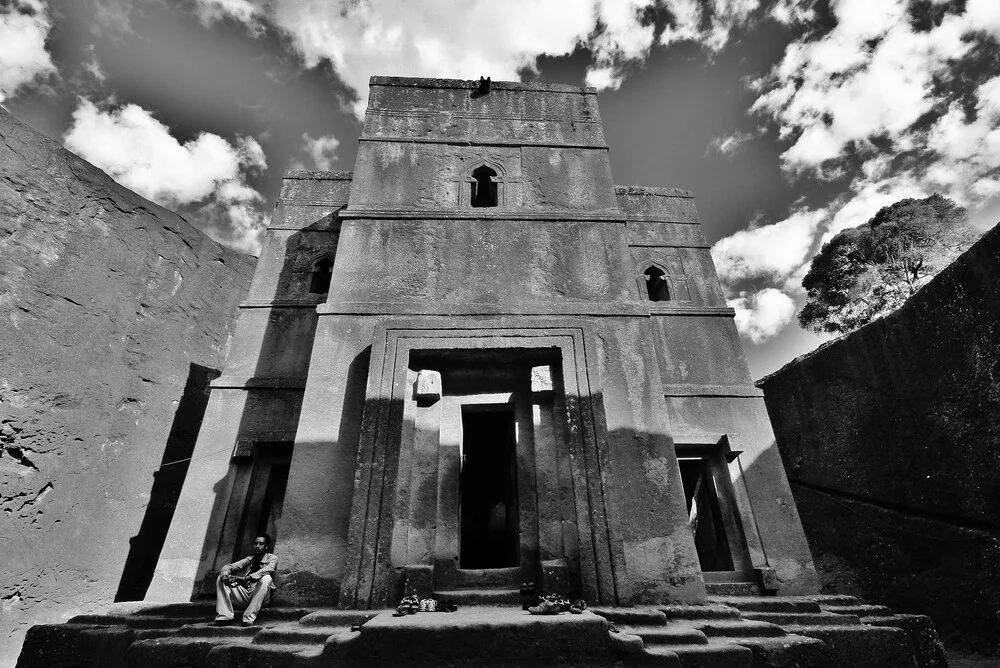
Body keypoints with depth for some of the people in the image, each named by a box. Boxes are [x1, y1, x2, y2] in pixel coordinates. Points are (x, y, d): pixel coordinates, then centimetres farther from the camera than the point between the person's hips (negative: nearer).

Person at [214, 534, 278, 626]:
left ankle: (249, 618, -28)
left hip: (259, 598, -5)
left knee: (266, 578, -35)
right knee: (221, 578, -3)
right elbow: (227, 567, 6)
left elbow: (268, 569, -24)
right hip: (245, 596, 5)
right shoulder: (250, 559, 13)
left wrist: (245, 578, -33)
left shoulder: (272, 558, -1)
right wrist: (225, 575, -19)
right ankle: (224, 616, -12)